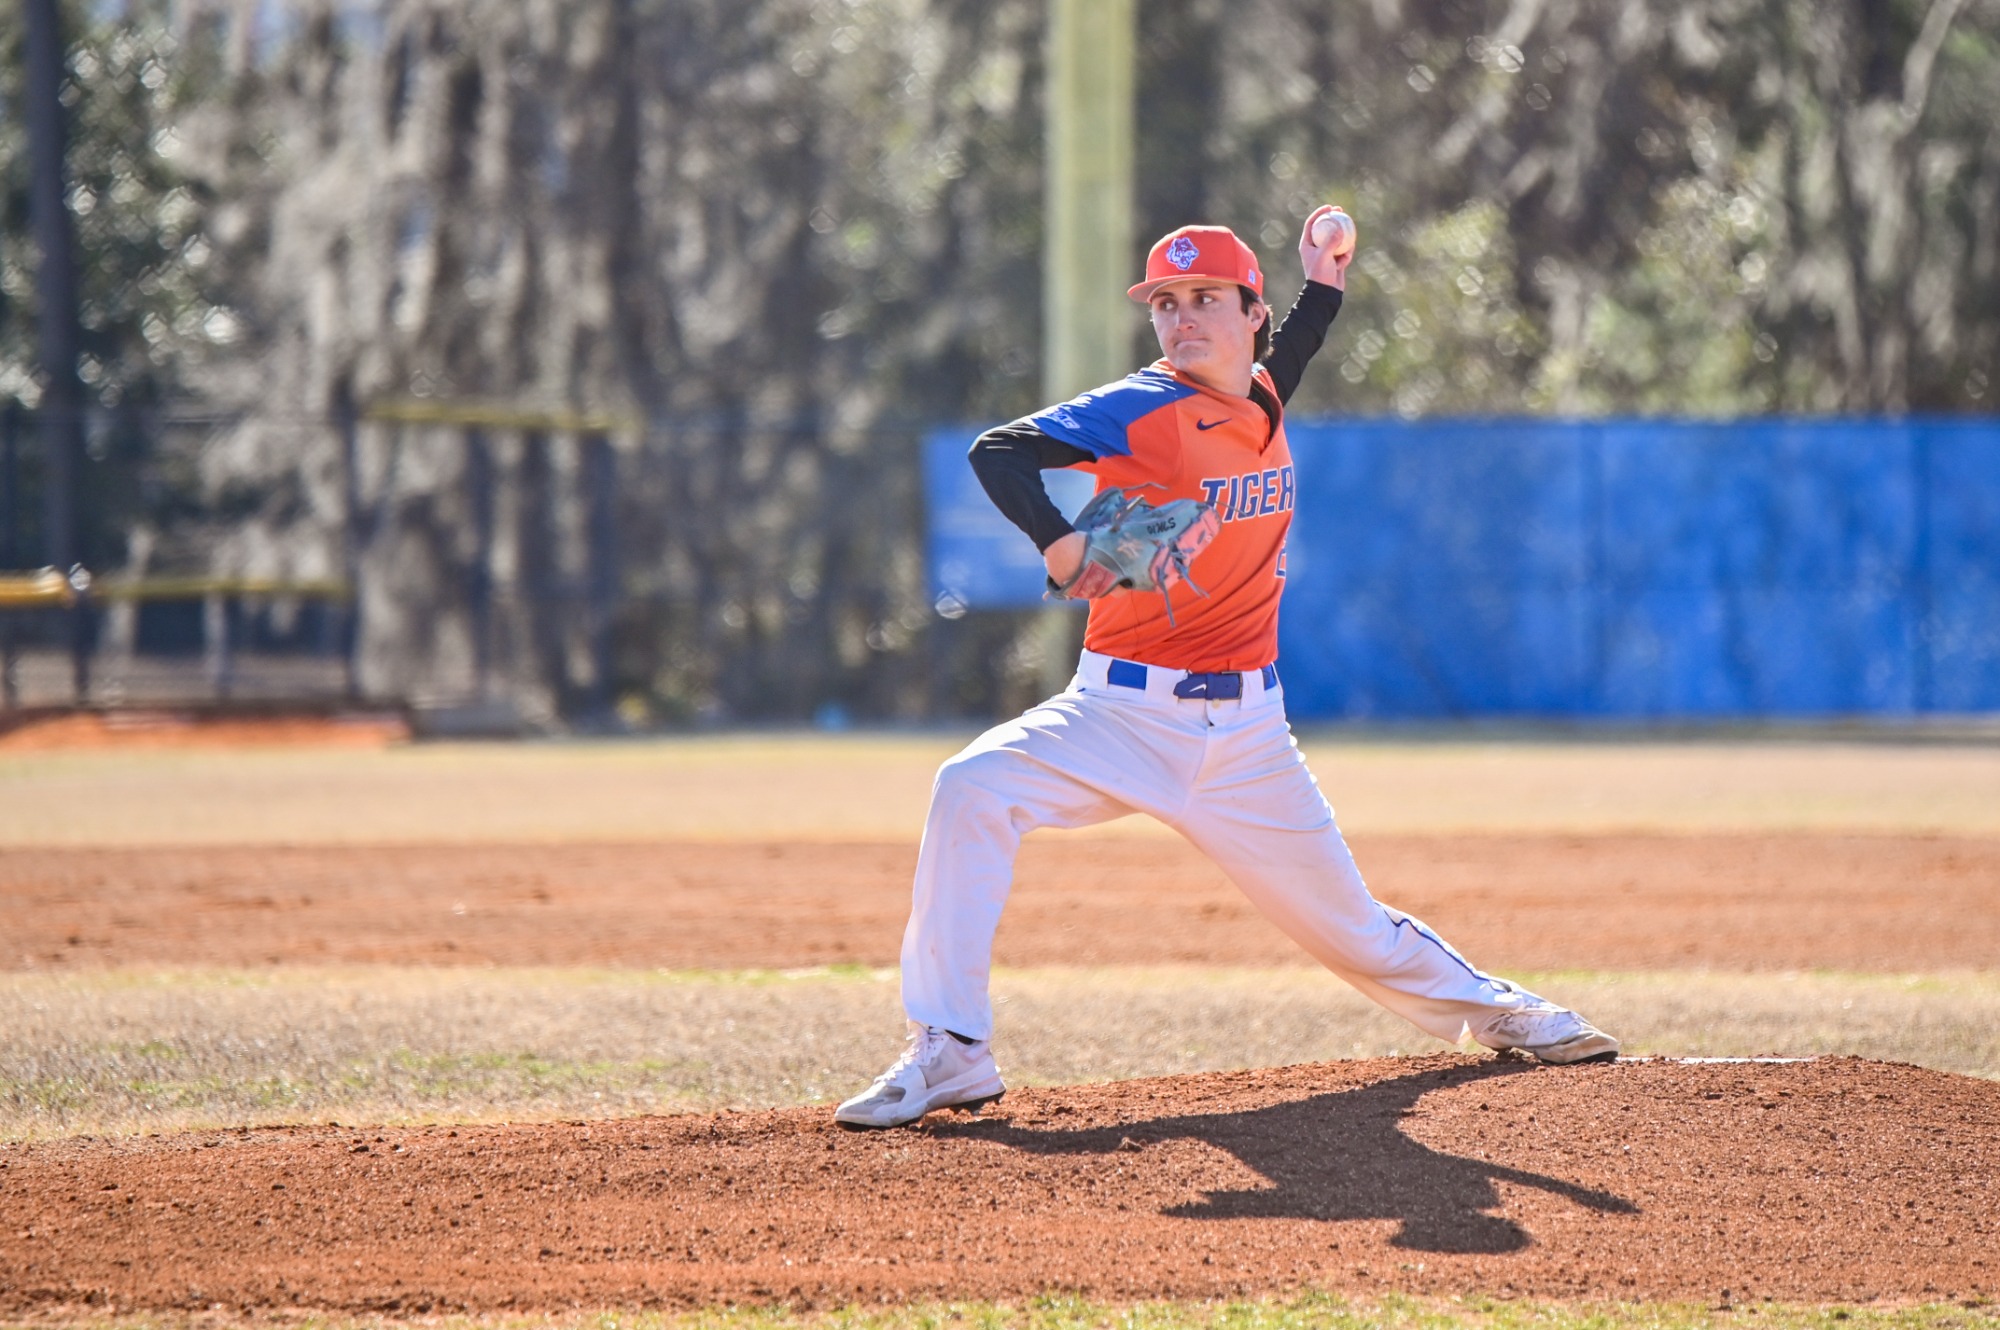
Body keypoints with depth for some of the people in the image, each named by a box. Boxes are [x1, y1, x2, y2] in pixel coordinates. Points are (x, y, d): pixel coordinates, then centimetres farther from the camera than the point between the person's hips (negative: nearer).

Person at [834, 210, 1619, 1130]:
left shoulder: (1260, 401, 7)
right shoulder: (1138, 412, -11)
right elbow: (998, 452, -25)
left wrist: (1321, 290, 22)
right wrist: (1060, 542, -41)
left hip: (1245, 733, 4)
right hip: (1124, 713, -4)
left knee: (1348, 923, 10)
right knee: (974, 790, -29)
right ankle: (951, 1053, -26)